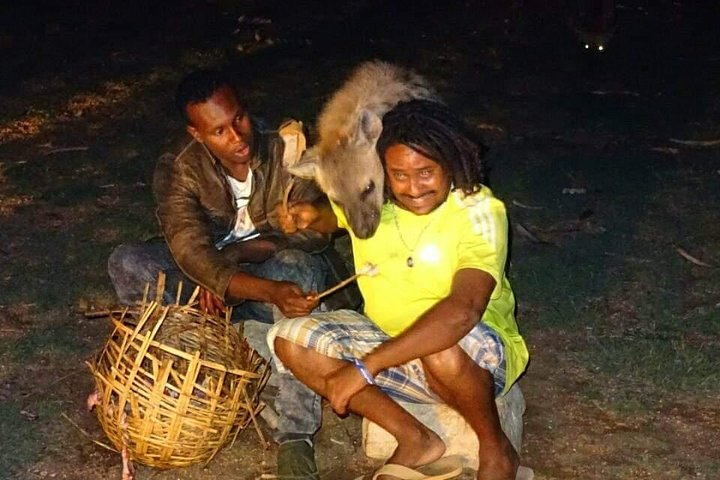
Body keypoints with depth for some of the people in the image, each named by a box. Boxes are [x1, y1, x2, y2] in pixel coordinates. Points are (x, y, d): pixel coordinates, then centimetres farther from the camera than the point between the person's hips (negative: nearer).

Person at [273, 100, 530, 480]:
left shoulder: (478, 211, -24)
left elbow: (462, 311, -39)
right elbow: (331, 217, 17)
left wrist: (365, 366, -41)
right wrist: (309, 217, -9)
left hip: (477, 358, -5)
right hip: (390, 345, 6)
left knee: (442, 350, -40)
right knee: (289, 339, -11)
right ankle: (413, 440, -5)